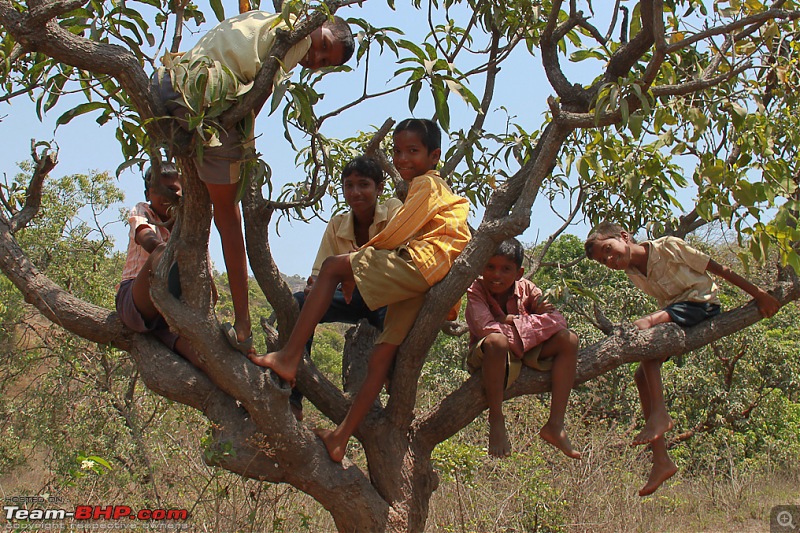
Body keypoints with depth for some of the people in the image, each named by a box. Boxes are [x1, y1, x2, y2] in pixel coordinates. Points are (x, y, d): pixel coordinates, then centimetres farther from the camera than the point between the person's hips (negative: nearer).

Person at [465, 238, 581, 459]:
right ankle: (496, 420, -23)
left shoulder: (526, 289, -4)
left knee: (569, 339, -12)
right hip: (486, 358, -5)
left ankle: (555, 424, -15)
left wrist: (512, 321, -25)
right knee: (496, 341, -39)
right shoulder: (476, 290, -15)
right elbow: (486, 329, -30)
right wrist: (537, 320, -21)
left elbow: (557, 321, -15)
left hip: (525, 353, 5)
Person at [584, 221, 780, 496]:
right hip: (674, 312, 7)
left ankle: (660, 413, -32)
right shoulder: (632, 272, 6)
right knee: (642, 376, -8)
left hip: (702, 304, -7)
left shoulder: (669, 247, -14)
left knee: (643, 325, -31)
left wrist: (759, 294, -7)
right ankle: (661, 460, -6)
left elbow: (718, 269, -9)